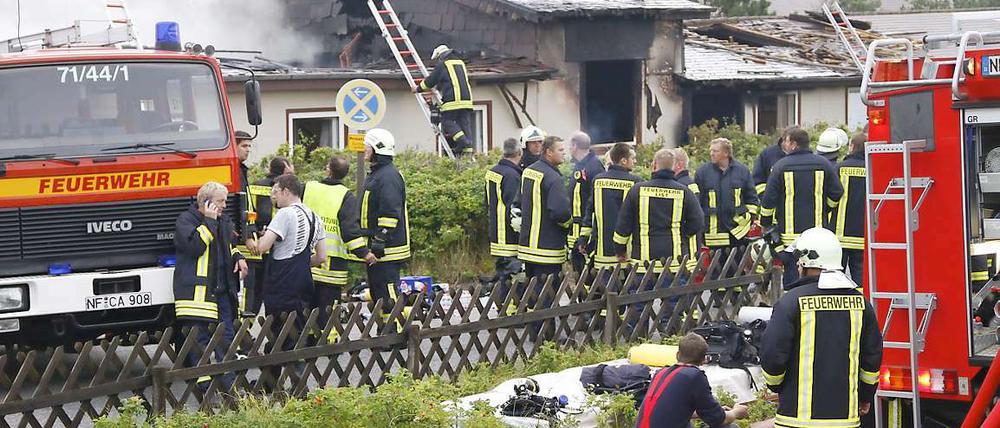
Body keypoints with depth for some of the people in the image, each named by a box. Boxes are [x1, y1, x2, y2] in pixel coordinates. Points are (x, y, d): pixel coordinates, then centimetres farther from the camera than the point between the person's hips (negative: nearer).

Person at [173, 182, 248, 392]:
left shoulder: (223, 220, 16)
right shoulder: (186, 220, -7)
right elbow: (194, 246, -22)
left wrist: (238, 258, 12)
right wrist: (209, 221, -19)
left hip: (222, 289, 8)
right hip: (196, 290, -8)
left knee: (226, 337, 11)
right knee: (199, 340, -6)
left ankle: (230, 385, 18)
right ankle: (203, 385, -1)